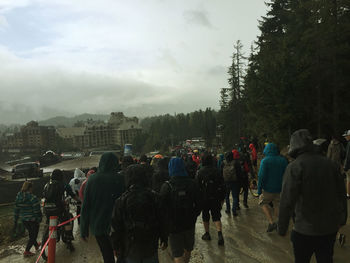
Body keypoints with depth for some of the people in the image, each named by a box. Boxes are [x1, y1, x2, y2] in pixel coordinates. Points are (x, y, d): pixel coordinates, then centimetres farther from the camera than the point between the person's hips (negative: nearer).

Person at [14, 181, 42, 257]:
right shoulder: (33, 198, -21)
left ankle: (36, 245, 44)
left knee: (31, 233, 25)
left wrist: (16, 220, 17)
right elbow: (37, 211, -18)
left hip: (24, 220, 7)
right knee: (33, 235, 9)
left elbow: (16, 210, 7)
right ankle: (26, 251, 9)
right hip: (33, 220, -7)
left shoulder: (18, 197, -1)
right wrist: (39, 219, -6)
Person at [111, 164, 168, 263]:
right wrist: (164, 239, 9)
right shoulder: (154, 196, -11)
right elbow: (162, 220, -4)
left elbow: (116, 227, -7)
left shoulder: (121, 200, -14)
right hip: (151, 247, 1)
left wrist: (116, 247, 6)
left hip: (130, 249, -1)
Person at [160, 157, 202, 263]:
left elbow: (162, 207, -11)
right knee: (188, 250, 25)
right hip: (189, 224, 4)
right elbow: (198, 205, -2)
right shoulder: (192, 183, -7)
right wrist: (192, 217, 12)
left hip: (173, 225, -3)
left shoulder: (166, 186, -16)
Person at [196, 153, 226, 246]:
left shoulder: (200, 172, -11)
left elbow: (198, 186, -8)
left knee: (205, 217, 15)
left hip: (204, 198, -2)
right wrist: (222, 198, 11)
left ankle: (207, 234, 25)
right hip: (215, 198, 2)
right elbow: (222, 185, 2)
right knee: (216, 217, 7)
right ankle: (219, 234, -9)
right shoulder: (216, 171, -3)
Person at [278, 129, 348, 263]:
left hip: (306, 228, -5)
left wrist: (282, 228, -11)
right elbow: (341, 194, 10)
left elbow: (287, 201, -21)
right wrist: (342, 218, 23)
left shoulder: (294, 167, -19)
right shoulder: (330, 163, 1)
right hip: (331, 228, 6)